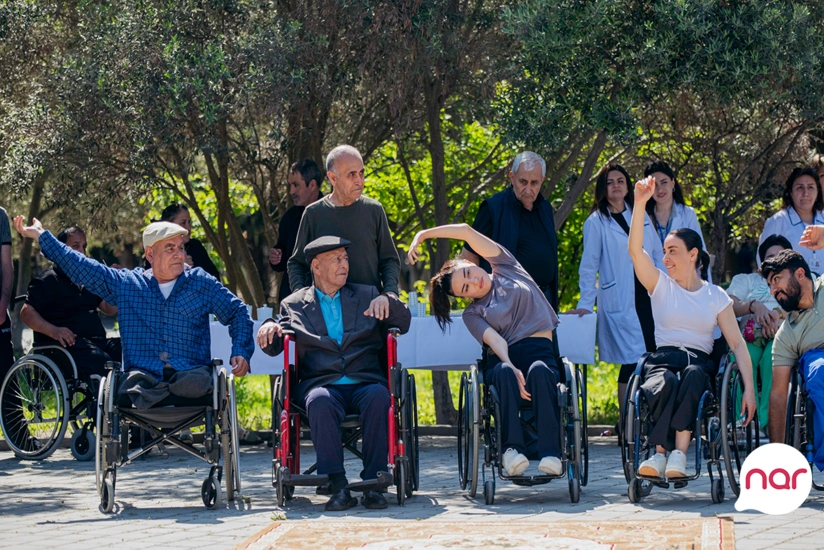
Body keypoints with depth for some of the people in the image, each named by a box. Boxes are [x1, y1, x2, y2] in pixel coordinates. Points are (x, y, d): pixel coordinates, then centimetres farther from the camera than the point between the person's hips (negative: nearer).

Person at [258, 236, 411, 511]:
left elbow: (404, 322, 14)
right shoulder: (295, 304, 19)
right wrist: (269, 329, -11)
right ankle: (338, 486, -33)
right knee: (320, 402, -37)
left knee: (378, 396, -34)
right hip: (321, 383, -1)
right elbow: (273, 346, 12)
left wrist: (387, 302, -7)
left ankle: (373, 483, -30)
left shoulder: (366, 295, 22)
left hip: (365, 383, 1)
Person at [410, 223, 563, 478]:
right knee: (503, 373, -38)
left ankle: (550, 453, -43)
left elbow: (466, 231, 10)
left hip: (540, 352, 0)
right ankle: (512, 448, -42)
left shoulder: (505, 269, 18)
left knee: (539, 371, -37)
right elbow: (495, 340, -6)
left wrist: (424, 234, 11)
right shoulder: (472, 313, 15)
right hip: (503, 359, 0)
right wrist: (511, 368, -25)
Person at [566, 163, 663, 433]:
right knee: (632, 360, -9)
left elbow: (658, 256, 19)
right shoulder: (596, 223, 2)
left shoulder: (641, 216, 16)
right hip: (620, 302, -5)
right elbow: (588, 267, 1)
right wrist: (585, 304, -5)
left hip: (649, 297, 5)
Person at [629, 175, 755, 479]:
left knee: (693, 374, -39)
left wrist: (749, 388, -4)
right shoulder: (660, 285, 15)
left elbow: (737, 343, 8)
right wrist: (640, 204, -13)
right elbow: (635, 249, -2)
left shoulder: (716, 297, 14)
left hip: (700, 361, 0)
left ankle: (678, 454, -49)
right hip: (663, 358, 0)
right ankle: (661, 453, -45)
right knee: (664, 382, -38)